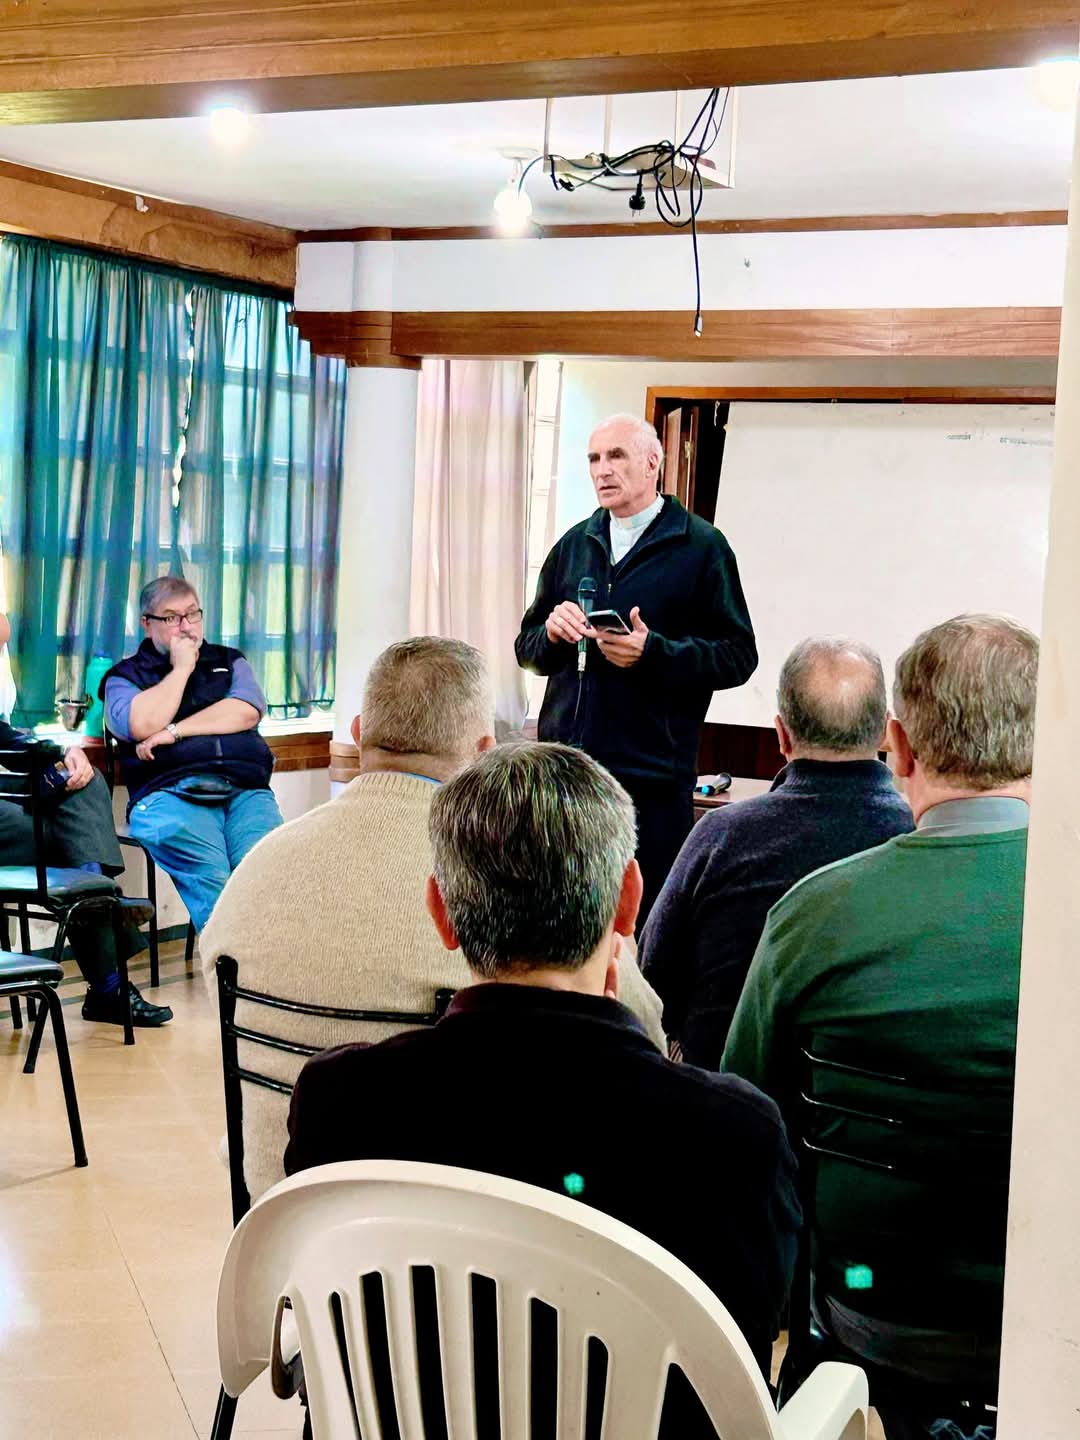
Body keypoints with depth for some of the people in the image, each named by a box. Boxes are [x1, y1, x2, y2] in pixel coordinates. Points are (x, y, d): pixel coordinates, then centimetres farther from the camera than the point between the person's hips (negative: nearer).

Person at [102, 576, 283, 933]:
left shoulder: (229, 661, 27)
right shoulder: (125, 676, 19)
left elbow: (247, 713, 6)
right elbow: (141, 725, -3)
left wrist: (174, 732, 0)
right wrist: (181, 668, 7)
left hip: (245, 791, 2)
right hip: (169, 793, -2)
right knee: (211, 878, -34)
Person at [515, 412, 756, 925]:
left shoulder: (701, 546, 0)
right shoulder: (574, 545, 16)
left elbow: (738, 655, -5)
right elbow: (527, 648, 20)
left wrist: (654, 652, -18)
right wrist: (552, 633, -3)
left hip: (652, 773, -5)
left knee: (646, 918, -1)